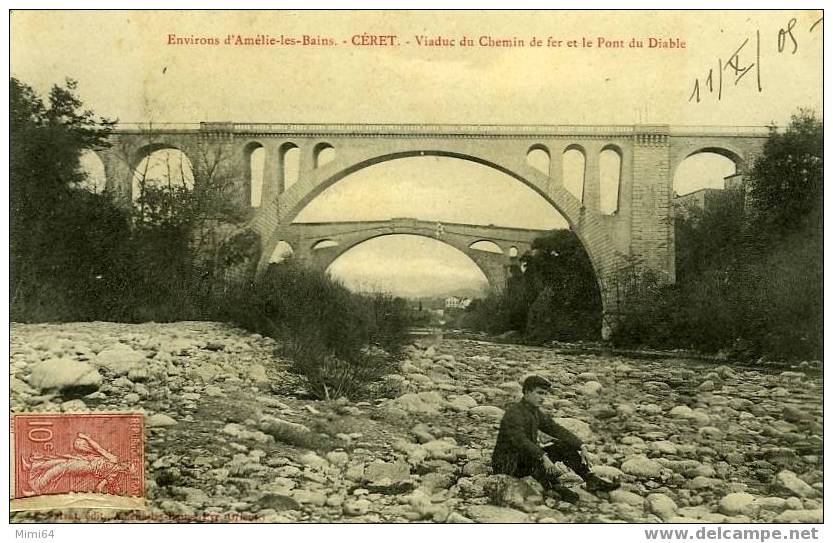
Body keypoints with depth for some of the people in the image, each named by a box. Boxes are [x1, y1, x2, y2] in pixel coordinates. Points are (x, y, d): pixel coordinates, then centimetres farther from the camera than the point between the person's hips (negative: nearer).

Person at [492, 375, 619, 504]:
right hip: (508, 463, -9)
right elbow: (520, 440, -36)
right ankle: (554, 486, -35)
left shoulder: (535, 412, 7)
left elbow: (556, 429, 4)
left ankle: (591, 480, -6)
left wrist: (581, 446, -8)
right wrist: (543, 457, -48)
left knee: (563, 446, 0)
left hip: (528, 459, 9)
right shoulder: (513, 413, -21)